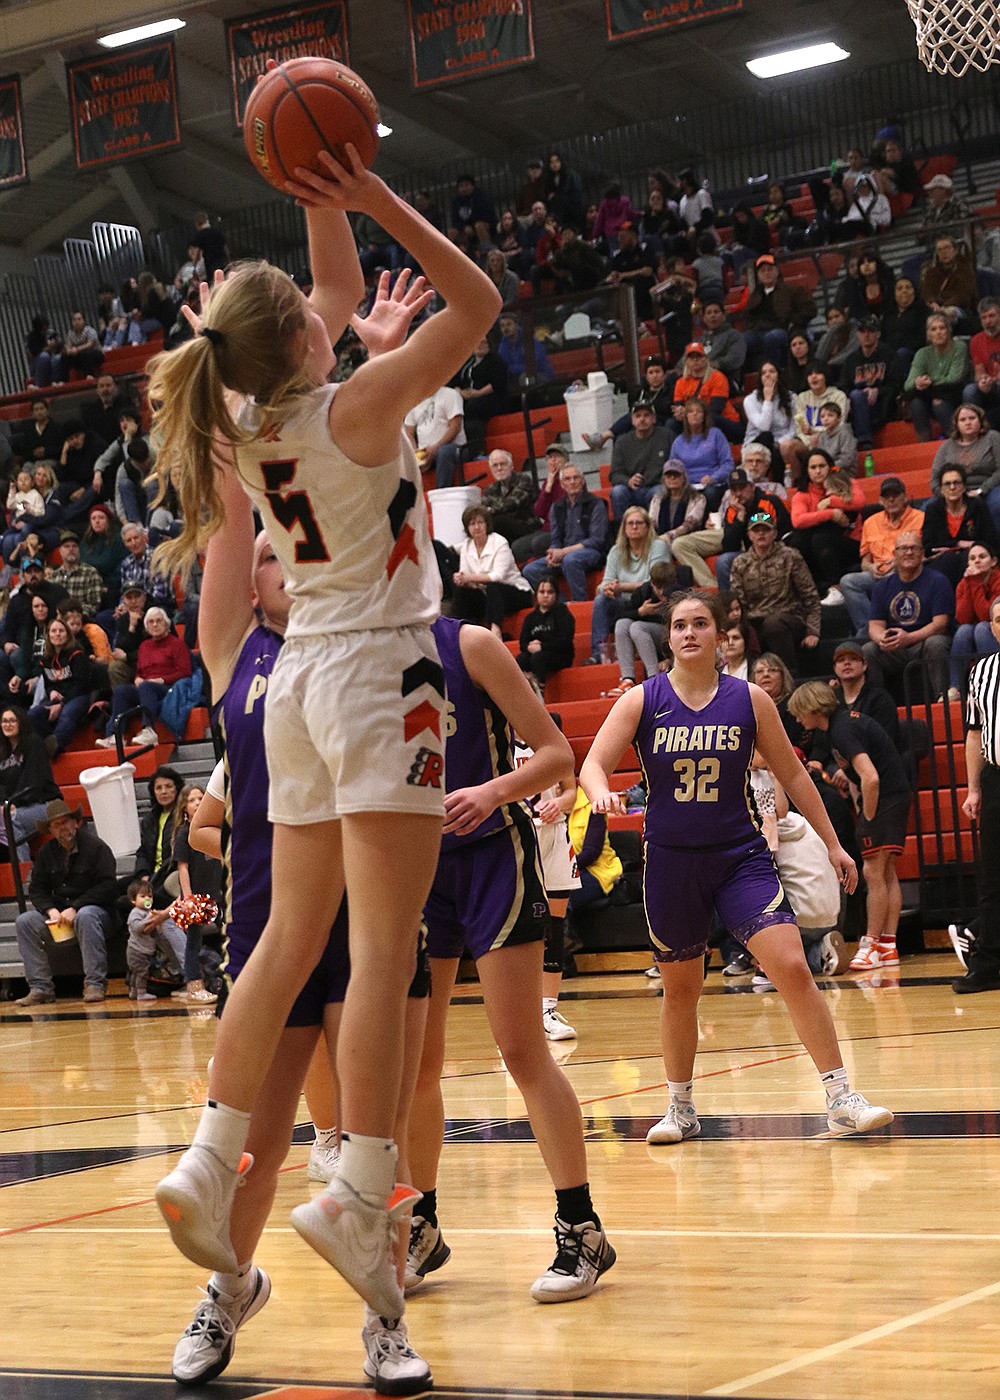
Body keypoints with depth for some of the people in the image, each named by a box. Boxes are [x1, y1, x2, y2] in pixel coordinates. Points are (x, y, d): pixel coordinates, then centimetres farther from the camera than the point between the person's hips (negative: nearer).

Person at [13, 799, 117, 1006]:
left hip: (96, 909, -5)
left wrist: (75, 908, -20)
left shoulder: (96, 847, -8)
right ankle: (40, 987, -20)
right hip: (58, 913, 5)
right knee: (24, 922, -17)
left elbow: (107, 886, -15)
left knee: (85, 917, -39)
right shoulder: (46, 853, 9)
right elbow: (36, 889, 8)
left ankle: (95, 985, -37)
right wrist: (51, 910, -13)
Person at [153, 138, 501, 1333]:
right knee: (383, 950, -10)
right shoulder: (354, 409, -13)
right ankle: (359, 1189, -15)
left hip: (303, 675, 8)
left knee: (290, 940, 11)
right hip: (376, 669, -7)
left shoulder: (246, 422, 6)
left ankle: (210, 1161, 9)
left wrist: (322, 202, 12)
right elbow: (477, 304, -8)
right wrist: (375, 200, -11)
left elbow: (343, 293, 22)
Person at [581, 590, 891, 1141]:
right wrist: (601, 791, -31)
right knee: (680, 988, 10)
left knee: (792, 967, -14)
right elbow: (593, 763, -7)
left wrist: (831, 844, 9)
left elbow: (792, 774, 8)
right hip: (670, 861, 1)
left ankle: (841, 1099, -9)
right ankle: (681, 1109, 28)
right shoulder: (642, 700, -2)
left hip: (741, 856, -1)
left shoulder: (749, 700, 0)